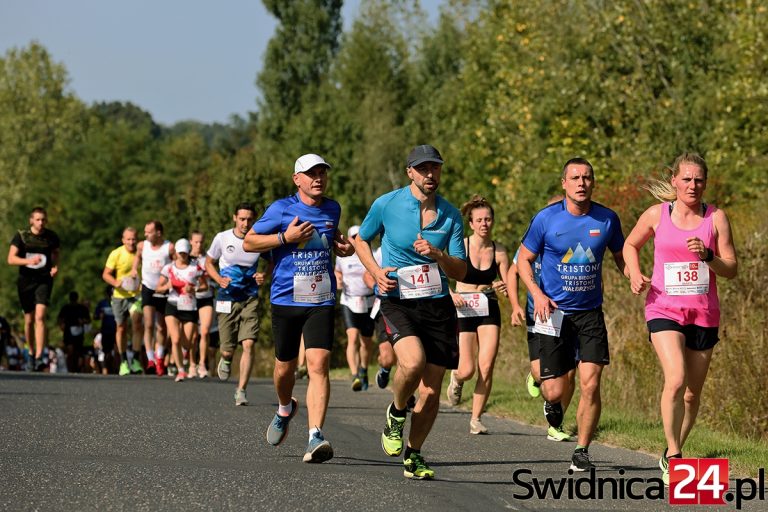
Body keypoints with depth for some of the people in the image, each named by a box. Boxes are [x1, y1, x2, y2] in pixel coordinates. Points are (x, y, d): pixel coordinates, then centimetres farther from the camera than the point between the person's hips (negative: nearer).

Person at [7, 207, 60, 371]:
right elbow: (11, 259, -10)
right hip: (26, 281, 1)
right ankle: (31, 353, 30)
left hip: (44, 280, -1)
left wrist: (55, 266, -1)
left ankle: (39, 358, -22)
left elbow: (57, 251, 19)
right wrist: (28, 261, -27)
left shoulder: (51, 237, 0)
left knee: (40, 317, -16)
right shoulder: (21, 236, -4)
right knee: (29, 320, 8)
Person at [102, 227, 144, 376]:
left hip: (137, 294, -1)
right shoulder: (116, 254, -8)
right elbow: (105, 274, -6)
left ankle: (136, 359, -14)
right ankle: (123, 362, 23)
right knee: (121, 328, 7)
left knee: (136, 322, -21)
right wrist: (116, 283, -23)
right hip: (120, 296, 1)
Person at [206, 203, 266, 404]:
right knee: (227, 349, 2)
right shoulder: (222, 238, -4)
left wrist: (264, 276, -8)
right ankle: (226, 359, 41)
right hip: (227, 299, 0)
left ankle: (241, 390, -8)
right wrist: (219, 279, -10)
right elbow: (209, 263, 9)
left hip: (250, 299, 0)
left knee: (248, 344, -15)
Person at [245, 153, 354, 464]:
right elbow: (249, 242, -1)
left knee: (318, 365, -16)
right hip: (286, 299, -1)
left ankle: (315, 437, -23)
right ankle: (285, 410, 45)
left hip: (321, 302, 1)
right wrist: (286, 237, -14)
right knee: (285, 367, 11)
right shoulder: (281, 209, -4)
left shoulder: (332, 209, 9)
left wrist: (341, 247, 7)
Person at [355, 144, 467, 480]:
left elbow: (461, 272, 5)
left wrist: (438, 254, -16)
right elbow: (361, 240, 15)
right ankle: (396, 413, 0)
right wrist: (375, 270, -3)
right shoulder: (386, 205, -2)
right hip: (397, 302, -3)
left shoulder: (451, 215, 4)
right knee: (413, 361, -31)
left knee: (430, 393, 0)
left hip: (438, 306, 3)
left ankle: (413, 455, 23)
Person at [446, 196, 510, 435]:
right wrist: (450, 294, -17)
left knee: (486, 368, -9)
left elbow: (507, 286, 7)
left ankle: (476, 419, 4)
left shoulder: (499, 252, 1)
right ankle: (456, 378, 32)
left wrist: (503, 288, -16)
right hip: (463, 310, -2)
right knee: (468, 371, -7)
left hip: (489, 311, 2)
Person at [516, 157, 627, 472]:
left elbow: (620, 256, 14)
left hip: (591, 313, 1)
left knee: (590, 385, -11)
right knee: (555, 390, -3)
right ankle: (553, 404, 36)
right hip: (554, 313, -1)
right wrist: (537, 294, -15)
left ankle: (582, 452, 4)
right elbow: (524, 260, 2)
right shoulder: (546, 219, -7)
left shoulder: (607, 219, -1)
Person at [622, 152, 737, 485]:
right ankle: (673, 455, -15)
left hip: (703, 315, 2)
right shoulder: (656, 215, 1)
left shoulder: (716, 218, 1)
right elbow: (631, 245, 18)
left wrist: (707, 256, -18)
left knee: (692, 393, 8)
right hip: (664, 310, -2)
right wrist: (635, 273, -1)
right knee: (676, 379, -23)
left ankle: (672, 455, 28)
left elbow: (731, 270, 1)